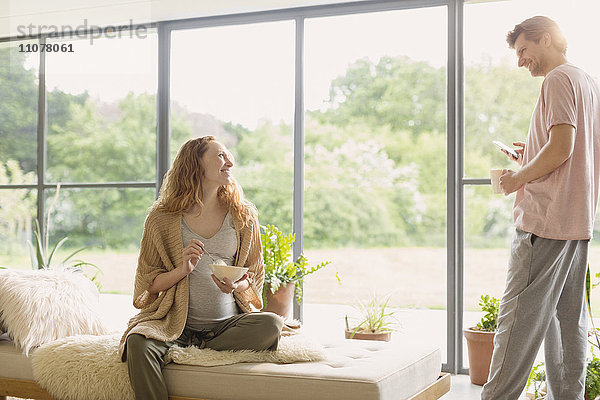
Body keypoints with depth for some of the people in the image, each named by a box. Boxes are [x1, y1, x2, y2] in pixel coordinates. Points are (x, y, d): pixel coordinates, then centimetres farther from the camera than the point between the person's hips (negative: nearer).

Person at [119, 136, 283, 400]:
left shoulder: (244, 217, 9)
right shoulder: (161, 219, 3)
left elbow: (255, 274, 15)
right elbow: (147, 282, 5)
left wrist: (236, 286, -9)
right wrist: (182, 270, -14)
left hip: (228, 323, 2)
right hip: (175, 323, -2)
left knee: (271, 324, -28)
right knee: (138, 342, -33)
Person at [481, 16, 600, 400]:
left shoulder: (558, 79, -9)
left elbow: (561, 146, -21)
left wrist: (519, 178, -9)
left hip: (546, 218, -10)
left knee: (520, 315, -7)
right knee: (569, 317, 11)